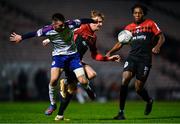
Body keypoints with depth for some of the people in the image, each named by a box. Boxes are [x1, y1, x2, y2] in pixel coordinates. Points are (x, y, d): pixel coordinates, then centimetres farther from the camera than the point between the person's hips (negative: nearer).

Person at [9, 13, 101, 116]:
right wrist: (21, 37, 11)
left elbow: (83, 21, 0)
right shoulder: (47, 31, -17)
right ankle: (53, 104, 1)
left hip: (73, 55, 0)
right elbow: (34, 34, -1)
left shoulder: (70, 25, -16)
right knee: (54, 80, -23)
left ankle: (88, 88, 28)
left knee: (83, 82, -12)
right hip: (58, 56, 0)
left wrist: (94, 21, 14)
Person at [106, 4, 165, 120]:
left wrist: (157, 47, -15)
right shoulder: (129, 27, 15)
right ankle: (121, 112, -13)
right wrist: (110, 52, 1)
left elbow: (161, 37, 5)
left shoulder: (150, 24, 6)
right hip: (132, 57, 3)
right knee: (125, 80, -19)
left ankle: (149, 101, 33)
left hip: (145, 59, -3)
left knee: (139, 88, -3)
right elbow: (120, 43, 17)